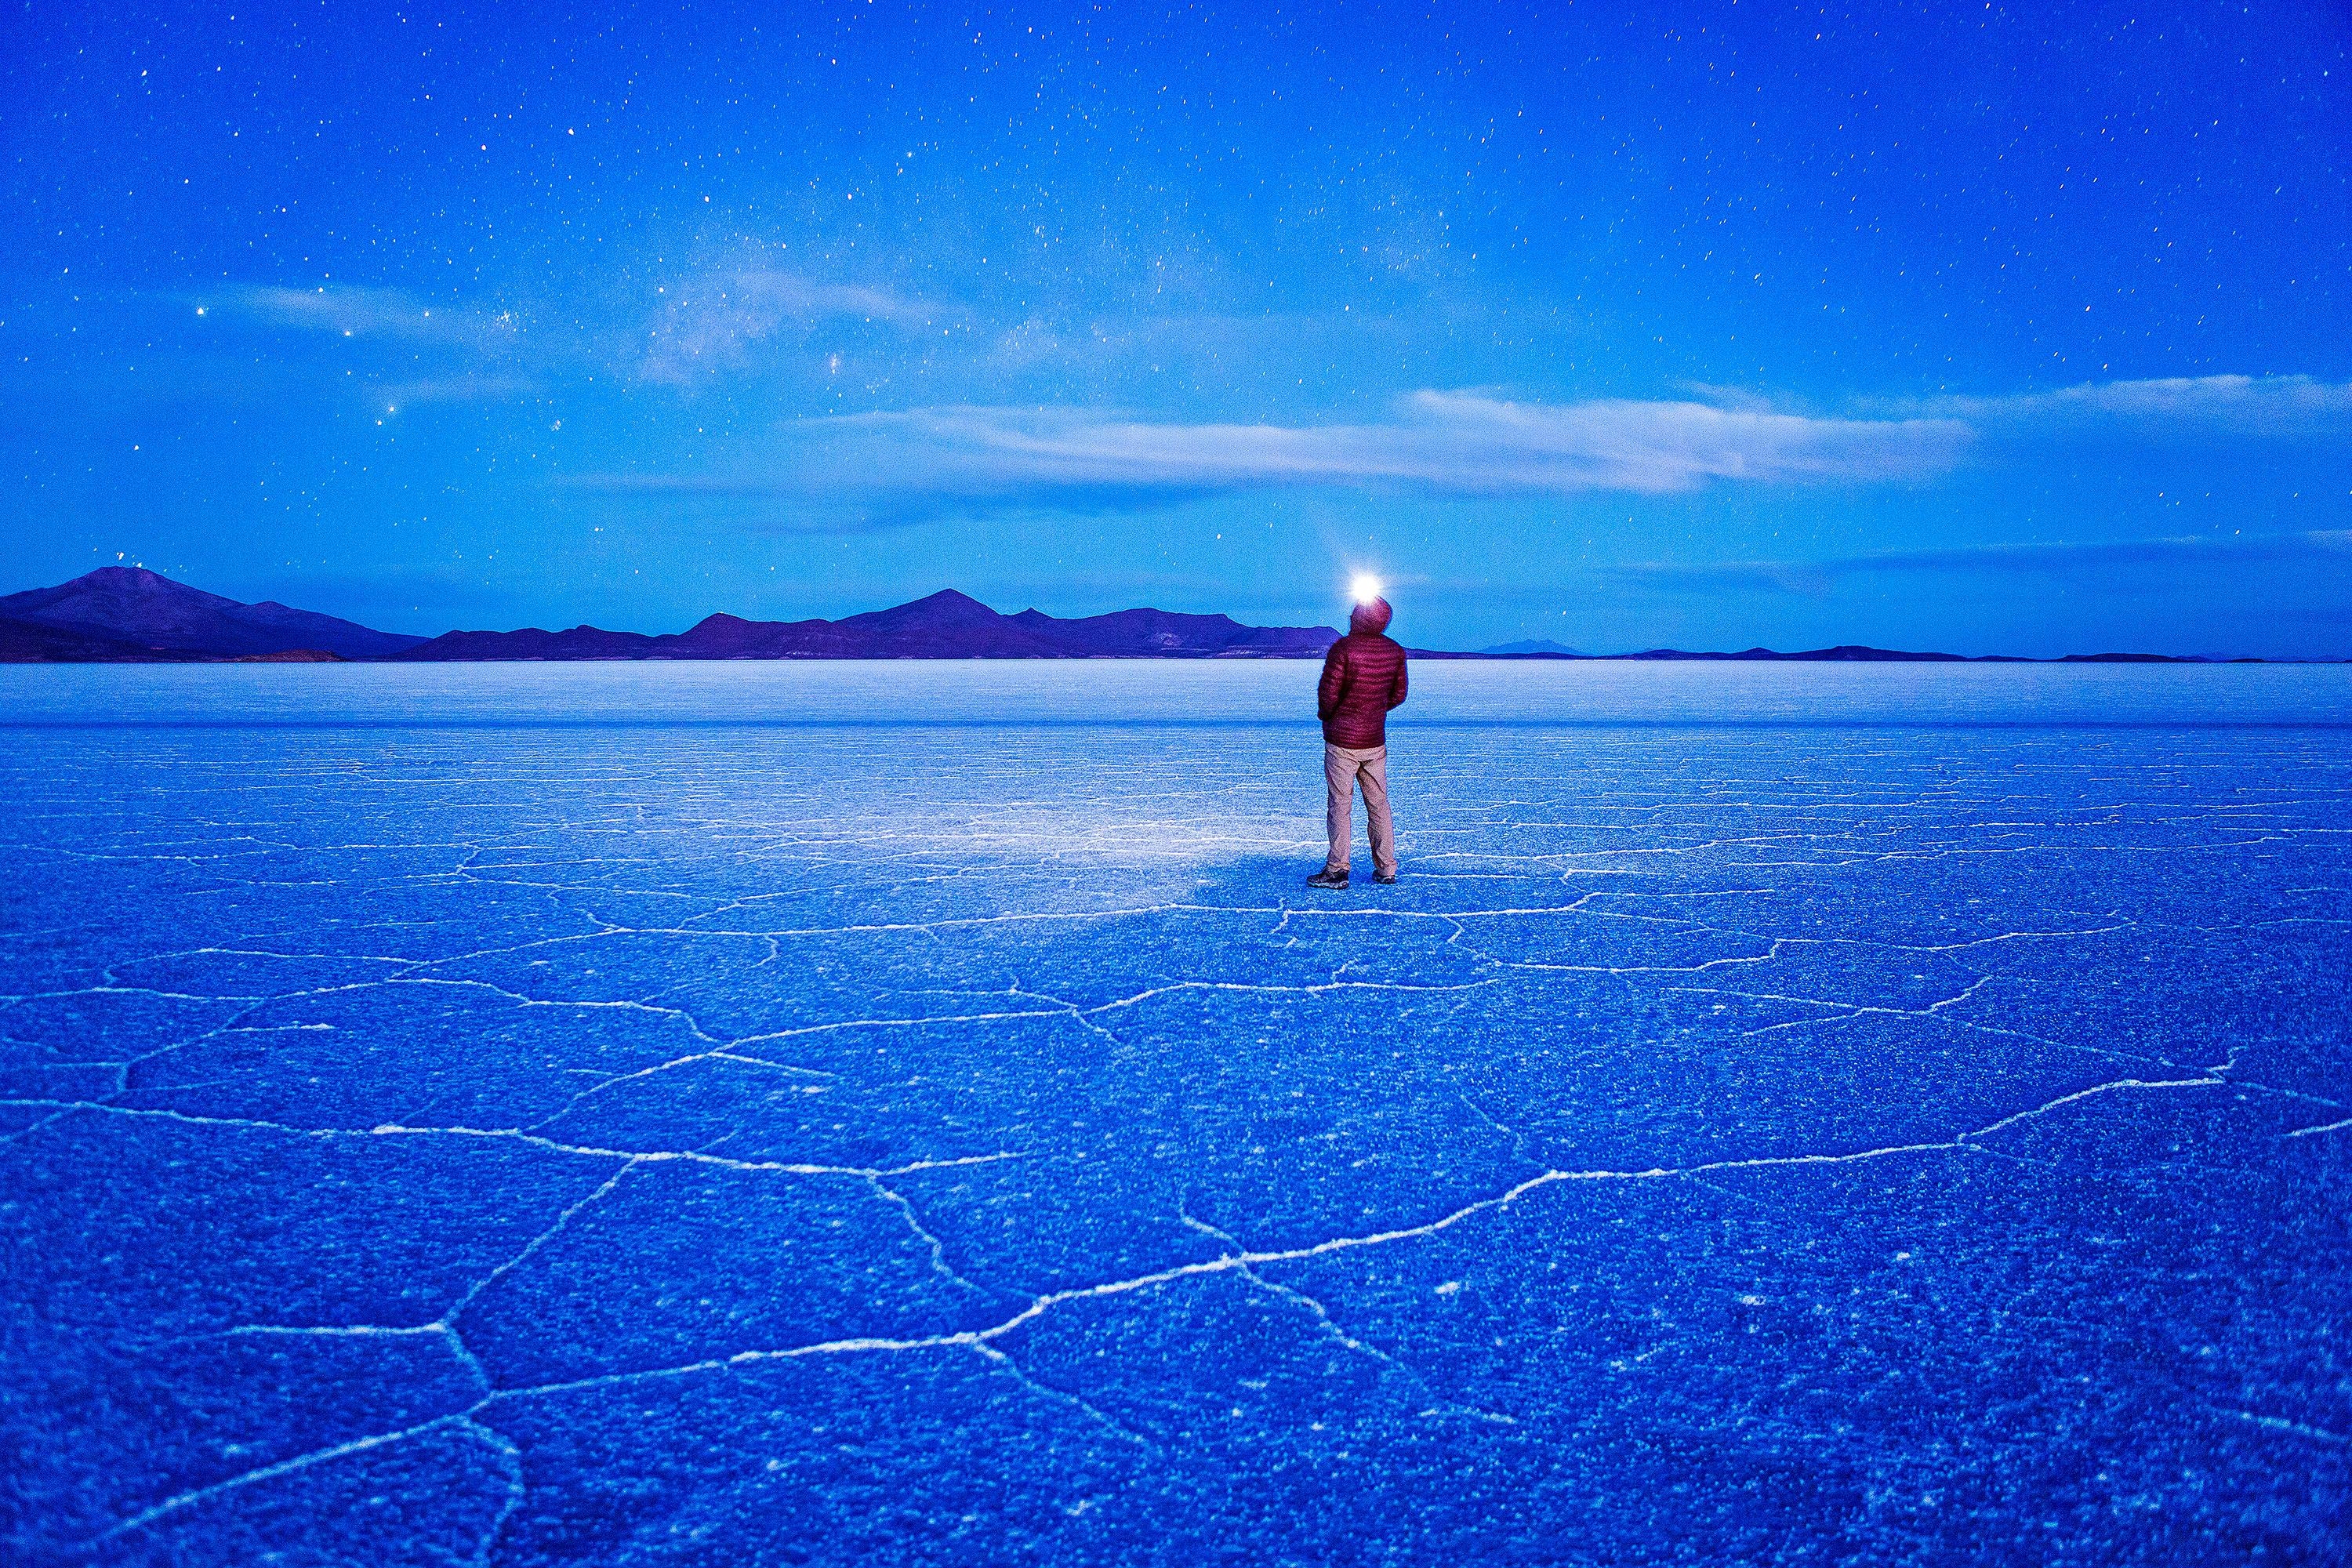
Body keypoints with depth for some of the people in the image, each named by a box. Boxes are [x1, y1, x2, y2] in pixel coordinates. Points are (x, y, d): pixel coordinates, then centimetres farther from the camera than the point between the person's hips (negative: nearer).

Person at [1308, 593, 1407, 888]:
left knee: (1340, 804, 1)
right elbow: (1398, 695, 9)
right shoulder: (1395, 651, 1)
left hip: (1342, 741, -5)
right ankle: (1386, 869, 15)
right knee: (1378, 803, 12)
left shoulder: (1343, 649, -18)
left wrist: (1325, 714, 4)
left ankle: (1337, 871, 3)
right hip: (1376, 741, 5)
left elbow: (1328, 692, -17)